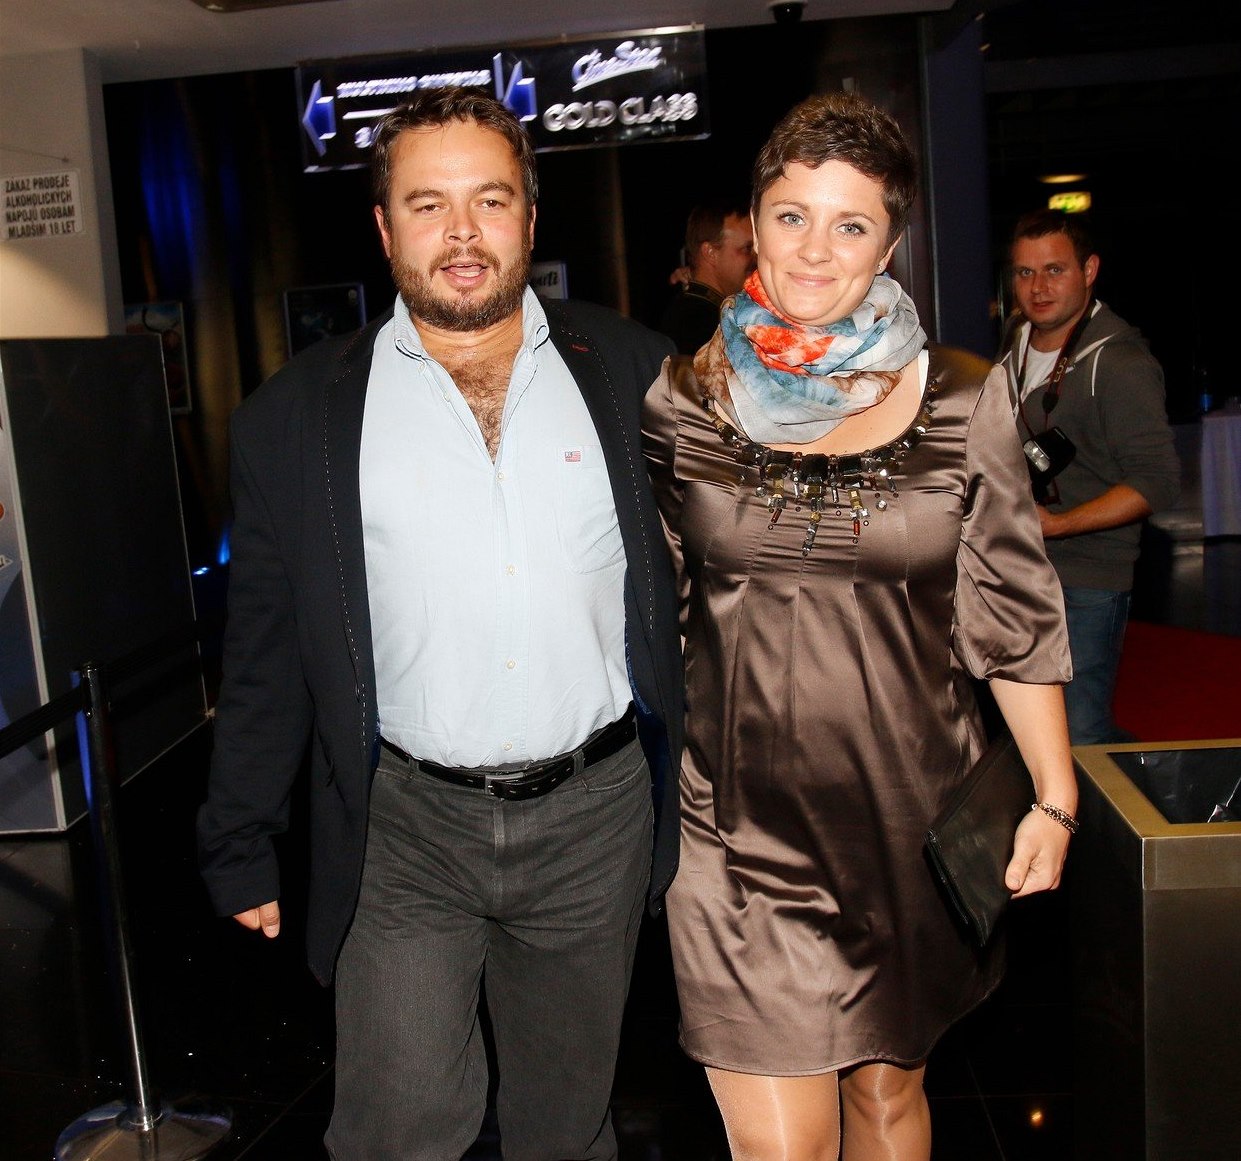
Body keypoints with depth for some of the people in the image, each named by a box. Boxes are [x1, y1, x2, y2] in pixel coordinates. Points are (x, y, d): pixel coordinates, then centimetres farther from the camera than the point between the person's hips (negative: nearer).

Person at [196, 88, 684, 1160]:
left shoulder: (635, 374, 0)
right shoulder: (297, 416, -1)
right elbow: (265, 655, 4)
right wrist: (241, 844, 7)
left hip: (596, 818, 1)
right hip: (408, 827, -1)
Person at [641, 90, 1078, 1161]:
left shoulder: (962, 399, -1)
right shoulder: (682, 400, -1)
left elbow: (1014, 616, 3)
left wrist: (1057, 797, 1)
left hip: (911, 820, 1)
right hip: (742, 825, -1)